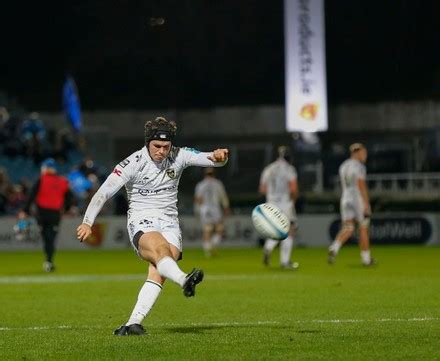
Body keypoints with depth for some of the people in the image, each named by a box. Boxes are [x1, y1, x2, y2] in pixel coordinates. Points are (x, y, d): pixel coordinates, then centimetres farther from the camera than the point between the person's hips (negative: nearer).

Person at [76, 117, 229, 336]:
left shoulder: (178, 156, 2)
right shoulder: (134, 162, -8)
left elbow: (212, 160, -5)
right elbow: (105, 191, -7)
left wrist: (218, 157, -30)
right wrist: (87, 222, -12)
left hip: (169, 222, 3)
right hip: (141, 222, -3)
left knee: (158, 273, -21)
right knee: (160, 250, -37)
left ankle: (134, 323, -26)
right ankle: (184, 280, -65)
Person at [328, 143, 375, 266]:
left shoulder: (343, 166, 13)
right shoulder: (359, 166, -11)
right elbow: (361, 186, -18)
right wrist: (366, 204, -19)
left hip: (345, 199, 6)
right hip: (359, 200, -6)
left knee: (348, 228, 3)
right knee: (363, 229, 5)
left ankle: (334, 248, -23)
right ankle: (366, 258, 12)